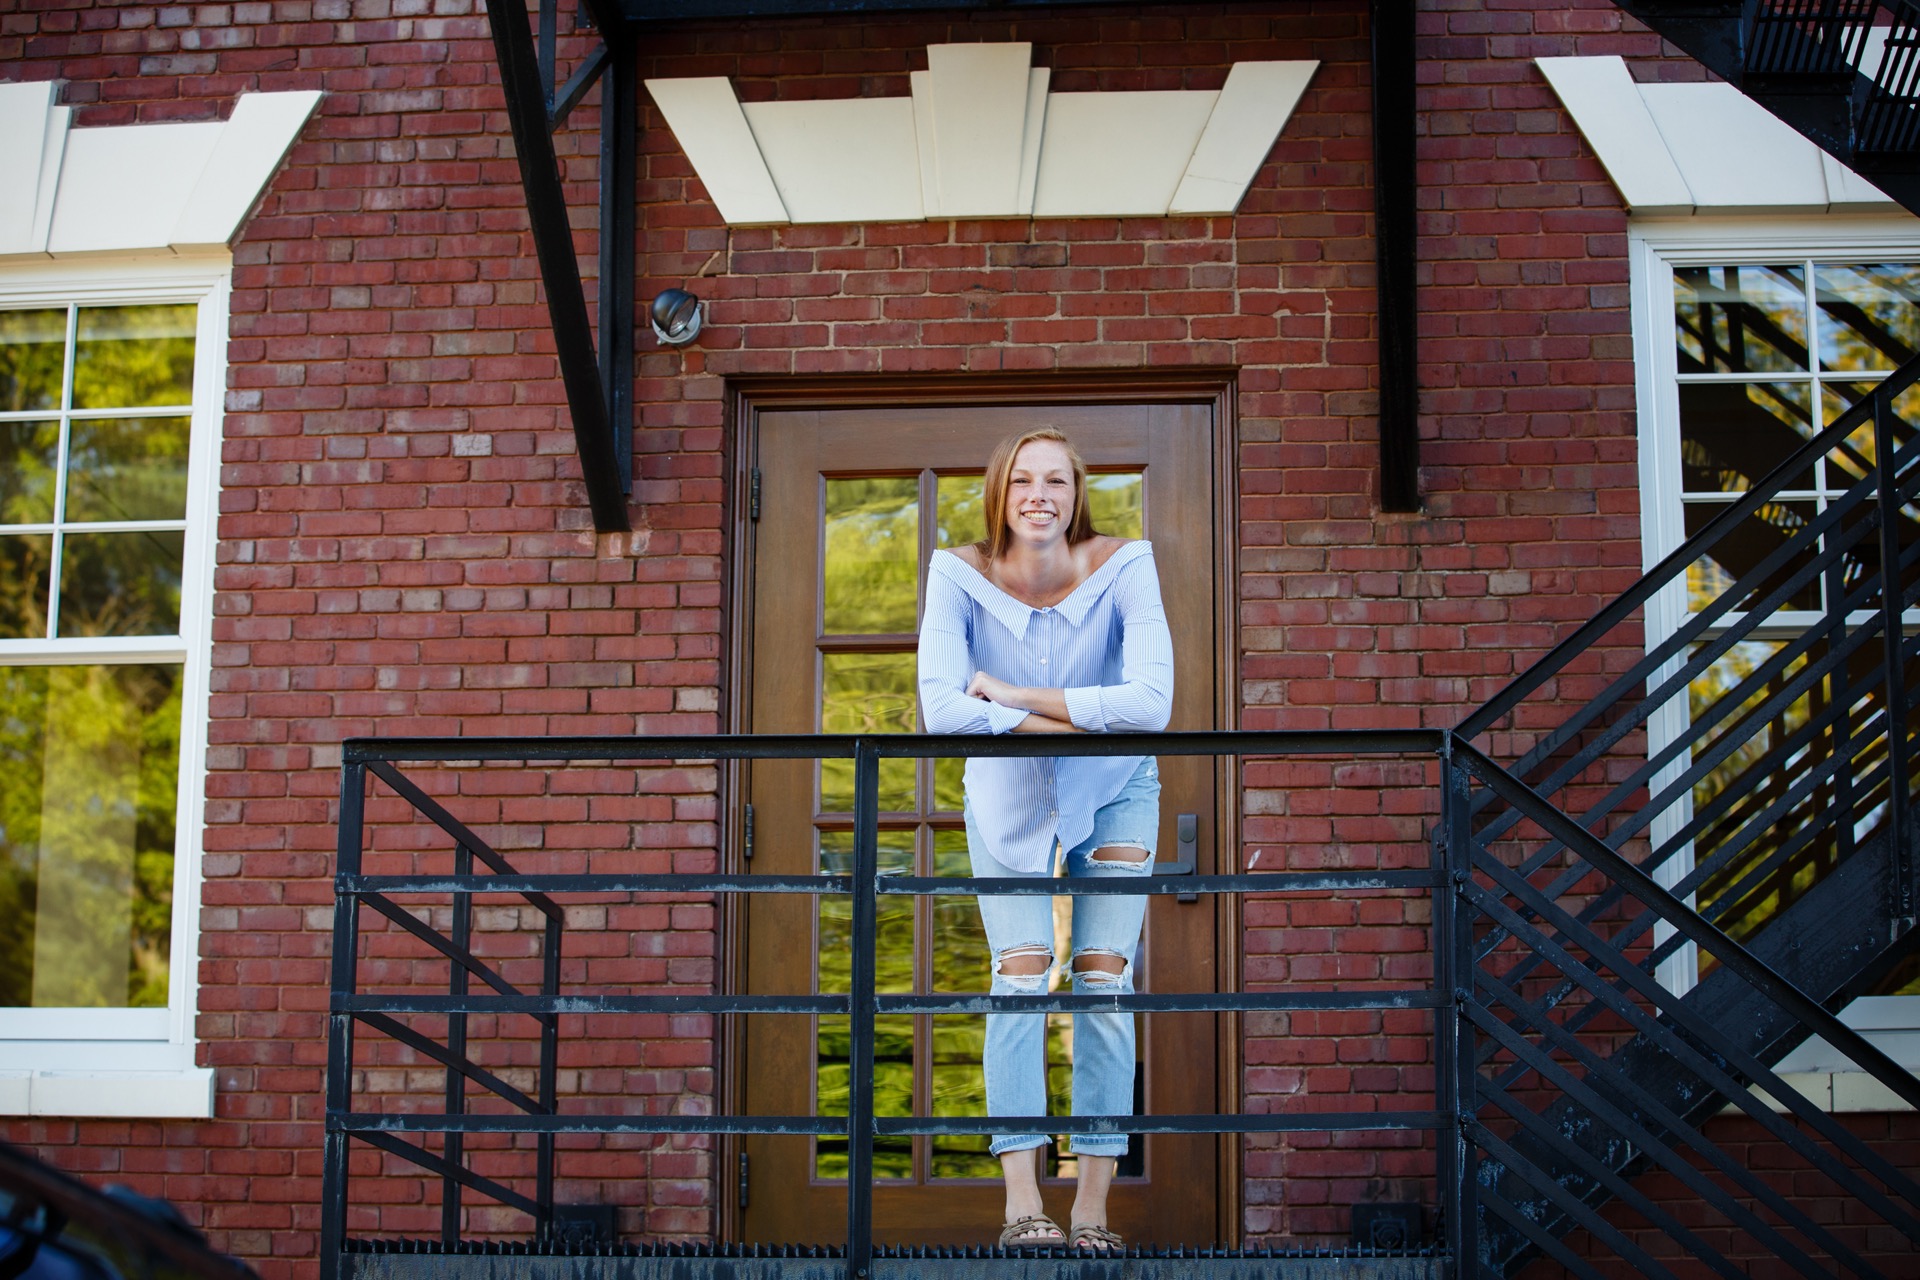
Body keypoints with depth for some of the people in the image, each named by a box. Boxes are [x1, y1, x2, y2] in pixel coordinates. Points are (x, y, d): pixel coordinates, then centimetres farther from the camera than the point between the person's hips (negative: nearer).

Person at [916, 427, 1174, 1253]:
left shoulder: (1122, 568, -22)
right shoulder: (961, 574, -21)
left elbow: (1152, 702, -35)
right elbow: (942, 709, -32)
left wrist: (1014, 695, -30)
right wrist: (1072, 721, -30)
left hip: (1113, 792, 0)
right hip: (1009, 796, 0)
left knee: (1103, 980, -5)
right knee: (1021, 976, -10)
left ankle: (1092, 1207, -2)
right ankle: (1022, 1205, -10)